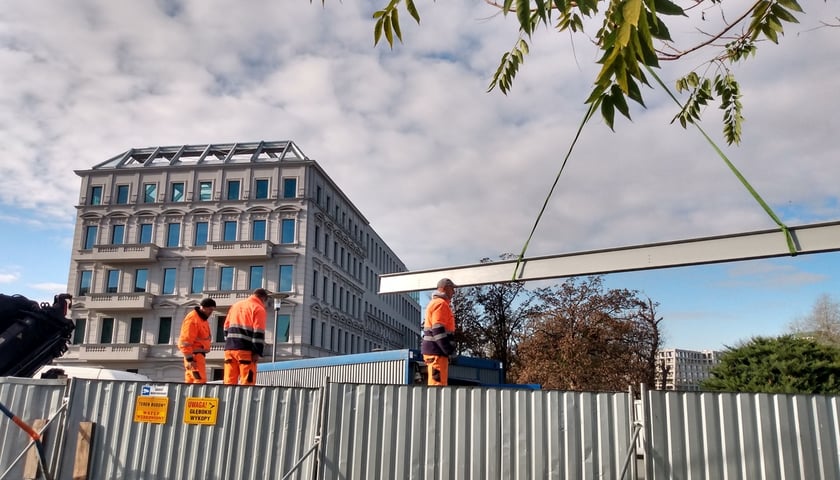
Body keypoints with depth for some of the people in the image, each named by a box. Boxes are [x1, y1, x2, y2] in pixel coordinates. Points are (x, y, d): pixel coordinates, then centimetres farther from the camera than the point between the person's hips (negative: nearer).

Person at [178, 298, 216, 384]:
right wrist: (189, 359, -24)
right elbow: (186, 341, -21)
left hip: (198, 354, 10)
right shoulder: (192, 319, -15)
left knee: (190, 382, 12)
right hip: (194, 354, -10)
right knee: (200, 380, -17)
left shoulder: (201, 318, 17)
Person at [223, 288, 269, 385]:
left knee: (229, 380, 6)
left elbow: (226, 327, 19)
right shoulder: (259, 309, -1)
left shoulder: (235, 305, 21)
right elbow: (258, 332, -10)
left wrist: (229, 345, 18)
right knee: (247, 382, -4)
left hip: (230, 347, 6)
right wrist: (257, 352, -13)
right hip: (245, 350, -6)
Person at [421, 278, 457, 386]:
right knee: (438, 385, -11)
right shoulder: (440, 303, -10)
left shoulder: (435, 303, 23)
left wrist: (448, 350, 19)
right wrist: (450, 351, -18)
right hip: (436, 351, -10)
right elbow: (438, 330, -19)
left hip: (434, 350, 10)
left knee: (438, 384, 12)